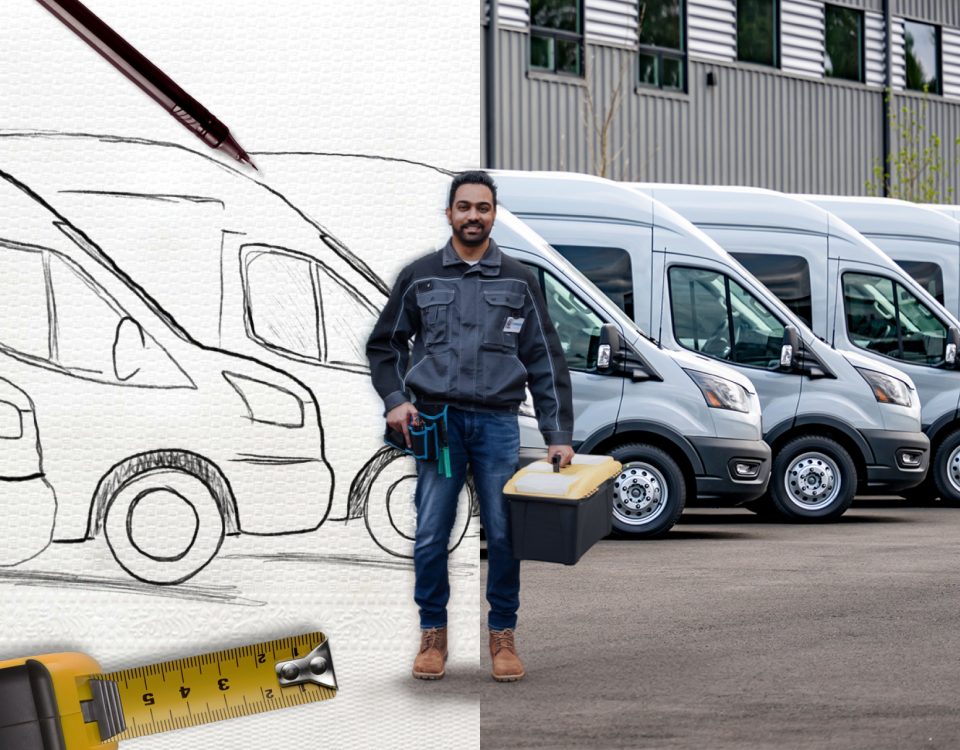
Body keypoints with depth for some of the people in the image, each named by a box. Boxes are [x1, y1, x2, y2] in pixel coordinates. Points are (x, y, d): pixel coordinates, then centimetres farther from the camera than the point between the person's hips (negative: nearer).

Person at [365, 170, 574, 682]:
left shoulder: (519, 281, 8)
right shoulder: (419, 277, 7)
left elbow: (545, 361, 7)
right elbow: (383, 345, 14)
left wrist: (559, 435, 2)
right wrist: (396, 400, -3)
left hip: (498, 423, 0)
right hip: (438, 421, 0)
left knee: (503, 535, 0)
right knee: (430, 535, -2)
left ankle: (502, 635, 13)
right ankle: (433, 634, 12)